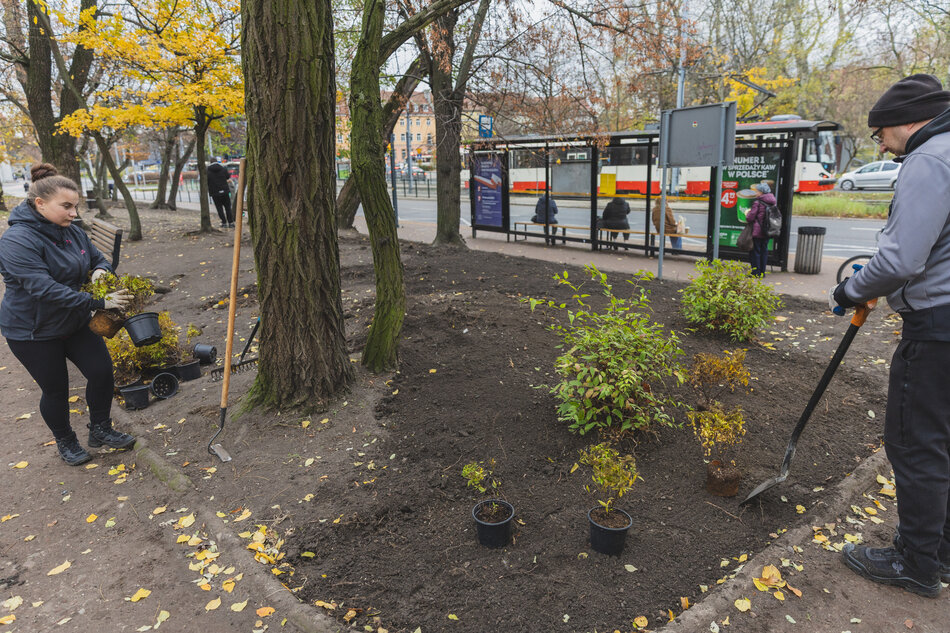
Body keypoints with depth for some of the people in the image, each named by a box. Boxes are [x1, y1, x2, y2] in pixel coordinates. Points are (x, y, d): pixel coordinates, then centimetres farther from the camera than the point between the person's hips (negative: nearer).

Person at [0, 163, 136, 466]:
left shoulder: (73, 232, -1)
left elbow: (98, 258, 13)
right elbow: (44, 288, -34)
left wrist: (101, 270, -13)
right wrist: (99, 302, -37)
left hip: (74, 323, 7)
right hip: (33, 331, -6)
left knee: (102, 371, 3)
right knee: (55, 389, 8)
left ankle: (100, 430, 25)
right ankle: (65, 442, 32)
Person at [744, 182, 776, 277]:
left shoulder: (757, 202, -14)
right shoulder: (772, 202, 7)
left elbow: (750, 217, -15)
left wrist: (747, 214, 9)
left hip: (757, 231, -7)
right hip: (767, 232, 7)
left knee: (755, 251, 0)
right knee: (764, 251, 13)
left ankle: (756, 272, 2)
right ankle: (762, 272, 17)